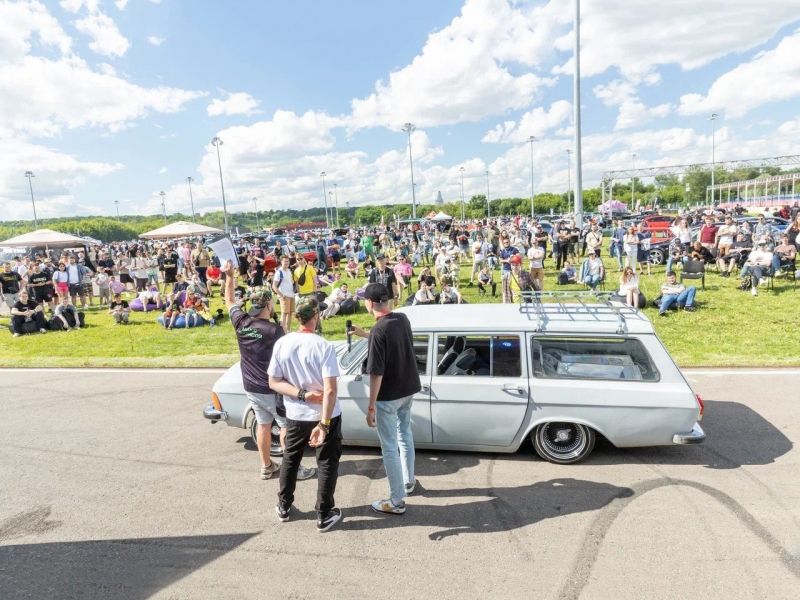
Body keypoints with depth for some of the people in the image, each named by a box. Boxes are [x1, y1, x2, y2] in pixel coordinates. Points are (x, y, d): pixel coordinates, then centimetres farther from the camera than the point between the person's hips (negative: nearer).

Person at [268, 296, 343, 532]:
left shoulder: (282, 344, -9)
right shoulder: (324, 346, -20)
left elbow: (274, 382, -5)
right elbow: (330, 391, -24)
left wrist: (301, 395, -11)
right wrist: (323, 425, -20)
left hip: (295, 415, 4)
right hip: (326, 415, -3)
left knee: (290, 460, 24)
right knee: (327, 464, 14)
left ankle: (284, 507, 39)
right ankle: (324, 516, 23)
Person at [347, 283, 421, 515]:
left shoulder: (378, 331, -26)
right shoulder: (403, 319, -3)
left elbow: (376, 374, -25)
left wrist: (371, 407, -18)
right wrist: (364, 335, 23)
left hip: (388, 396, -8)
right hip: (409, 388, 8)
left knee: (390, 448, 6)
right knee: (405, 434, 26)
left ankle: (397, 501, 18)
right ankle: (409, 481, 43)